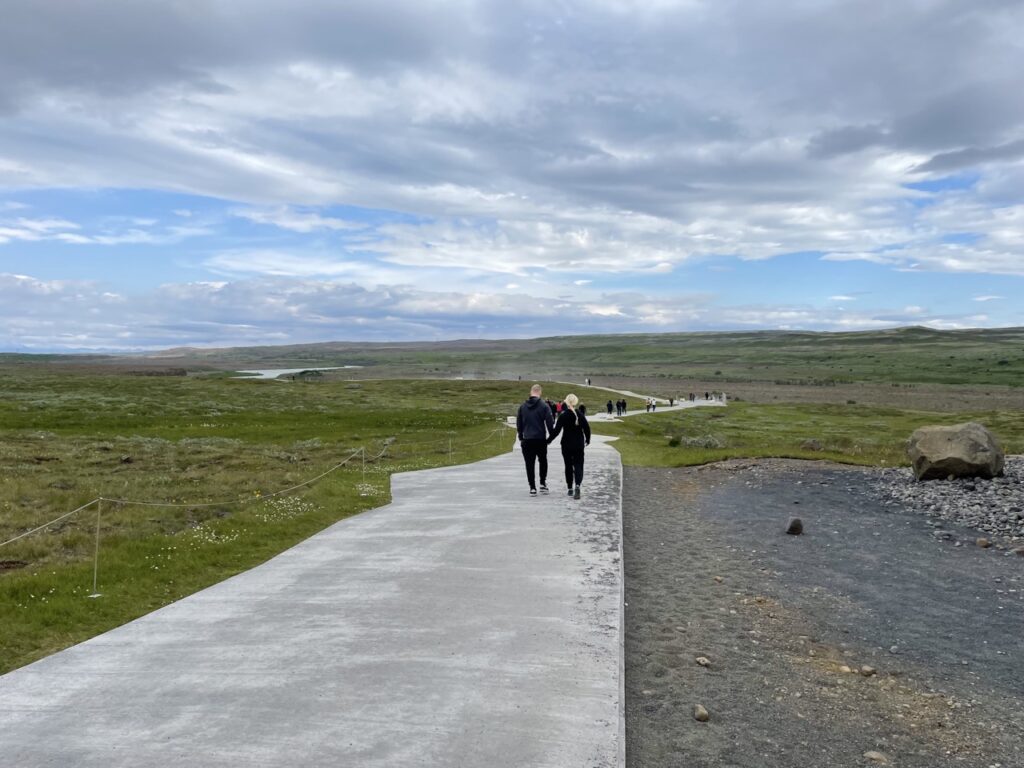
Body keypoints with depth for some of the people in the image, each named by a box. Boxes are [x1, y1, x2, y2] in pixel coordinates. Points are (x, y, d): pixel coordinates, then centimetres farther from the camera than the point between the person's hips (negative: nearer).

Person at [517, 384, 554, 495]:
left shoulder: (523, 406, 4)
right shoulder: (544, 406, -6)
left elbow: (518, 423, 9)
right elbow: (550, 422, -8)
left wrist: (521, 438, 17)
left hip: (527, 440, 1)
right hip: (541, 439, -1)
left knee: (530, 464, 5)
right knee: (542, 461, 18)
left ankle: (532, 488, 3)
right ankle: (543, 483, 15)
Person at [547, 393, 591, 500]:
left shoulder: (563, 415, -8)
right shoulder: (580, 414, -2)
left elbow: (556, 430, -11)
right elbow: (587, 428, 1)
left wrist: (549, 440, 0)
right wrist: (587, 440, 17)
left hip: (566, 445, -1)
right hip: (579, 444, 1)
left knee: (568, 466, 12)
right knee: (578, 465, 1)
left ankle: (570, 488, 17)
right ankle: (577, 485, -23)